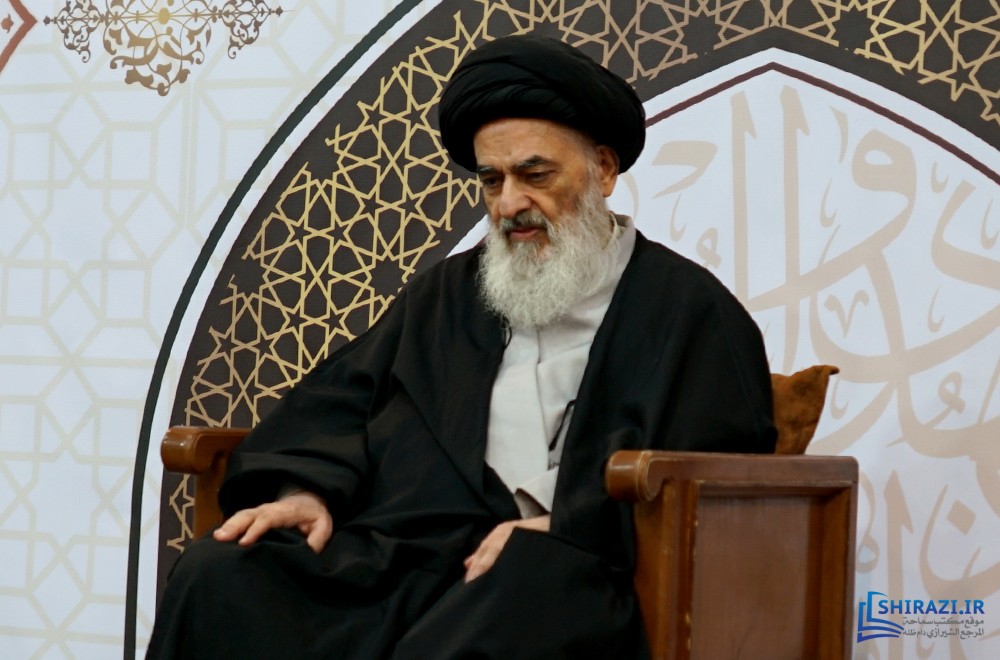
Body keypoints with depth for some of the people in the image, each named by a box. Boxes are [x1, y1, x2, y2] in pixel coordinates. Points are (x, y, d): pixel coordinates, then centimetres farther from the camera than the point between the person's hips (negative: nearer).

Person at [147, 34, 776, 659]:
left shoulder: (691, 309, 11)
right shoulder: (448, 290, 27)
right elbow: (342, 394, 19)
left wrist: (566, 527, -14)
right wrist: (305, 488, -4)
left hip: (565, 569, -4)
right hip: (398, 552, 5)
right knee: (217, 576, -23)